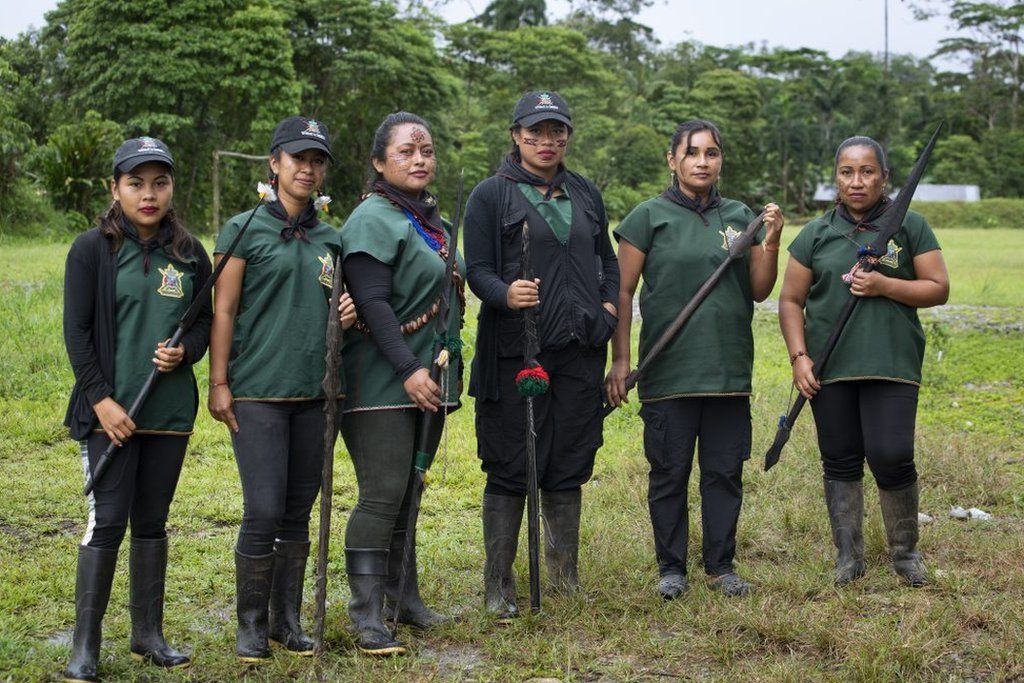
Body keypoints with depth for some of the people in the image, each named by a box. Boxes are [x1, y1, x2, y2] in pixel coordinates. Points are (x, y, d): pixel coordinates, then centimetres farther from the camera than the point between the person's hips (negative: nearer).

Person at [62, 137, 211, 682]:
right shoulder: (92, 249, -3)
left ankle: (148, 633, 22)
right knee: (107, 522, -6)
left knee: (153, 522, 11)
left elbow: (204, 321, 14)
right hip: (110, 411, -4)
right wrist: (101, 400, -12)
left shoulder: (190, 253, 8)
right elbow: (77, 332, -5)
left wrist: (184, 351, -8)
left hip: (170, 410, 4)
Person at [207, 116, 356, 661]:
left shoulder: (330, 238, 13)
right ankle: (251, 625, 7)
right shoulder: (244, 229, 0)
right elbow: (224, 312, -2)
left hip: (314, 392, 5)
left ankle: (287, 618, 19)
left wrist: (349, 313, 0)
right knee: (263, 512, -7)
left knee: (299, 511, 8)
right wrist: (219, 382, -7)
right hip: (258, 392, -5)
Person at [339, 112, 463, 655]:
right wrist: (408, 370, -23)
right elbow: (373, 304, -19)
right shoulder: (373, 220, -11)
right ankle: (366, 616, -6)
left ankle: (403, 596, 23)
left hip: (426, 379, 8)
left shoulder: (431, 220, 17)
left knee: (408, 492, 14)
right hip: (383, 382, -8)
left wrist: (446, 368, 18)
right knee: (383, 494, -10)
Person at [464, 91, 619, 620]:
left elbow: (608, 261, 25)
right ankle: (498, 584, 8)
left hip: (579, 350, 5)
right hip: (515, 350, -5)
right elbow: (476, 268, -5)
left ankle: (565, 576, 23)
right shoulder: (491, 195, 0)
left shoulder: (585, 194, 16)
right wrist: (505, 294, -25)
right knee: (510, 468, -2)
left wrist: (609, 304, 6)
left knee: (568, 467, 10)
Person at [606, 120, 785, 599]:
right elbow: (623, 291, 0)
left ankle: (721, 564, 20)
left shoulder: (740, 217, 10)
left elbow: (760, 291, 9)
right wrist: (620, 359, -6)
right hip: (668, 370, -3)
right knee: (669, 472, 4)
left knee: (725, 470, 8)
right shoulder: (649, 217, -1)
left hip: (729, 369, 3)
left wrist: (771, 243, -6)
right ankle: (671, 567, 16)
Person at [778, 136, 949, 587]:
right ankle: (848, 556, 19)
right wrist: (799, 356, -2)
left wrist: (884, 286, -13)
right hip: (829, 367, 2)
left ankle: (905, 552, 11)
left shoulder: (910, 226, 5)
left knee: (891, 457, -10)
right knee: (840, 463, 7)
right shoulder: (816, 234, 8)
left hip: (892, 363, -2)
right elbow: (791, 300, 10)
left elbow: (938, 289, 2)